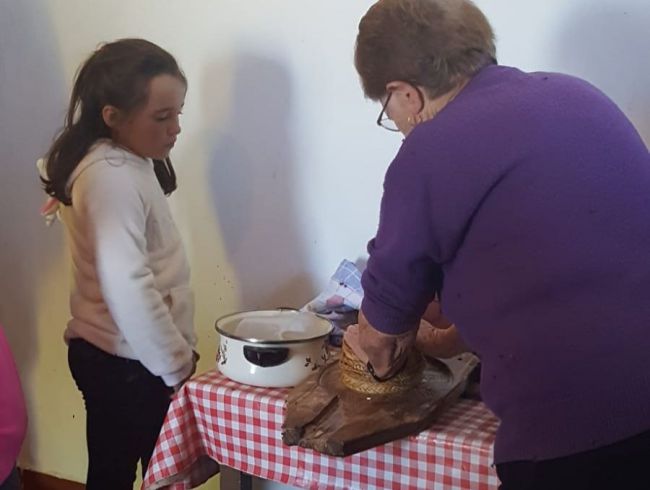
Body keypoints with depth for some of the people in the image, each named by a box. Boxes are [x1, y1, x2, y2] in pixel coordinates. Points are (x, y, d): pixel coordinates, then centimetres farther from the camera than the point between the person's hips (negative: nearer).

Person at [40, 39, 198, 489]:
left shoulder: (121, 162, 9)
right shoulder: (114, 177, -23)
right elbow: (129, 290, -29)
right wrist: (177, 364, -18)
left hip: (111, 355, 9)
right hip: (126, 364, -9)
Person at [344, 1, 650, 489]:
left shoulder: (429, 155, -11)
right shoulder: (573, 95, 9)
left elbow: (383, 332, 3)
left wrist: (382, 357, 25)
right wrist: (446, 340, 26)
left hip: (580, 419, -7)